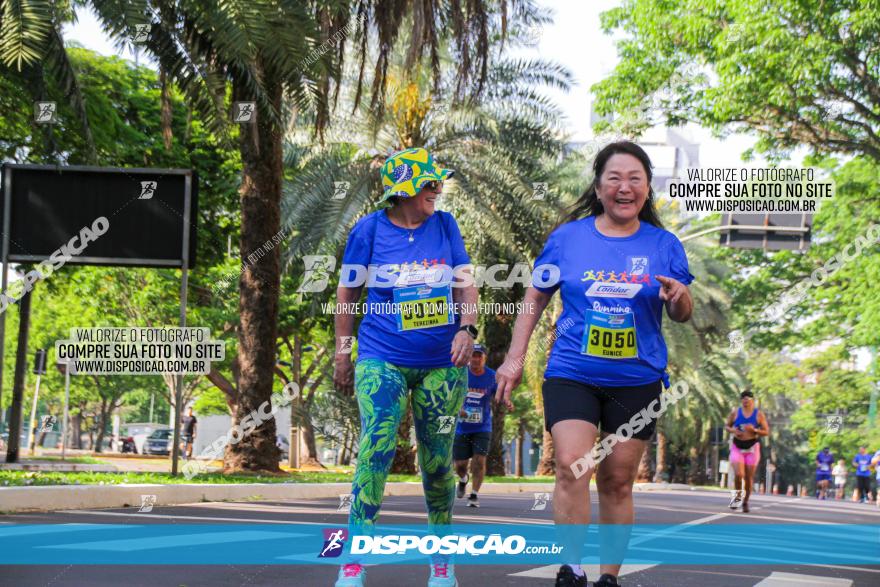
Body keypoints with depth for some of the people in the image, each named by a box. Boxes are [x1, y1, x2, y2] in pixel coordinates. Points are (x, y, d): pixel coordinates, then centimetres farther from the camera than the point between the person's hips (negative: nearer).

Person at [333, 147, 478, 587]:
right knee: (376, 448, -16)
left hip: (442, 363, 2)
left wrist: (467, 329, -10)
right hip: (383, 359, -2)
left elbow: (465, 284, 7)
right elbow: (347, 293, 5)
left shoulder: (445, 225, 5)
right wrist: (341, 356, 4)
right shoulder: (369, 228, -1)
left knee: (437, 461, 7)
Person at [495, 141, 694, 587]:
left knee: (617, 482, 8)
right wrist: (515, 358, 4)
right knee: (572, 467, -18)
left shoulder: (663, 245, 2)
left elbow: (682, 315, 8)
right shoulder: (567, 237, 0)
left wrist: (679, 297, -15)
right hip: (571, 374, -1)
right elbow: (534, 299, 9)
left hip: (637, 380, 1)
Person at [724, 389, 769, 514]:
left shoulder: (759, 414, -3)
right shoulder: (735, 413, 0)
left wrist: (754, 430, -20)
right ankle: (737, 495, 9)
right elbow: (727, 426, 12)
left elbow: (766, 432, -2)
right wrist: (733, 430, -11)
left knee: (749, 477, 4)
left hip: (752, 448, 0)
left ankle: (745, 502, 22)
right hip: (737, 447, 0)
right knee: (738, 474, -18)